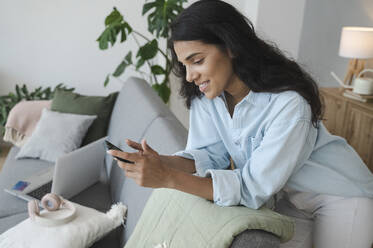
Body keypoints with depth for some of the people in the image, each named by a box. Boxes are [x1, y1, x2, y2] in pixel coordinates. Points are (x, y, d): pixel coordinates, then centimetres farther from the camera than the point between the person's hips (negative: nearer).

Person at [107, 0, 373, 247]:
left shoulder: (289, 103, -32)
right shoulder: (205, 94, -12)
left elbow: (254, 188, -32)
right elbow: (210, 153, -10)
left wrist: (169, 178, -40)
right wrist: (162, 163, -30)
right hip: (280, 192, 5)